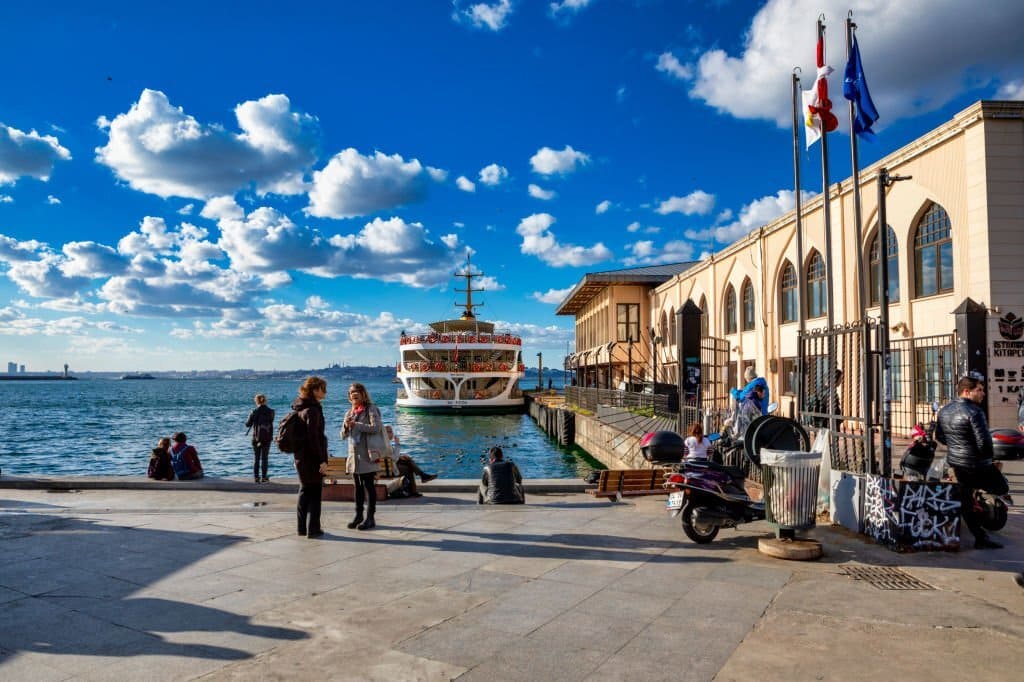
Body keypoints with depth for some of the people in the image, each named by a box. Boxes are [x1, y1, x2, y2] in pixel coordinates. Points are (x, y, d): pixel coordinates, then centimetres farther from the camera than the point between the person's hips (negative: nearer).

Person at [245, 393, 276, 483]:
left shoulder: (254, 412, -9)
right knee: (264, 458, 7)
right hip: (267, 438, 1)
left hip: (256, 438, -1)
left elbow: (248, 424, -4)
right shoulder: (270, 412, -5)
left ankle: (256, 477, 10)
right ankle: (264, 478, 5)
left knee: (256, 458, 10)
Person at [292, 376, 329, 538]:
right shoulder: (312, 409, -18)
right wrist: (322, 460, -20)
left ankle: (302, 527, 22)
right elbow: (313, 437, -23)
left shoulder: (299, 408, 11)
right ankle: (313, 529, 5)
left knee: (304, 491, 16)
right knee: (315, 493, 1)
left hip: (300, 457, 9)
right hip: (312, 458, -9)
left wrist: (298, 455, 21)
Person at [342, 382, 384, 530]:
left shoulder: (370, 409, -4)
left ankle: (370, 517, 2)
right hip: (354, 454, 7)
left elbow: (376, 427, -17)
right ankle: (358, 515, 21)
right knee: (358, 486, 13)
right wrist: (346, 426, -6)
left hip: (367, 454, -7)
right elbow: (343, 435, 15)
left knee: (369, 485, -3)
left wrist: (357, 425, -19)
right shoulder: (349, 412, 16)